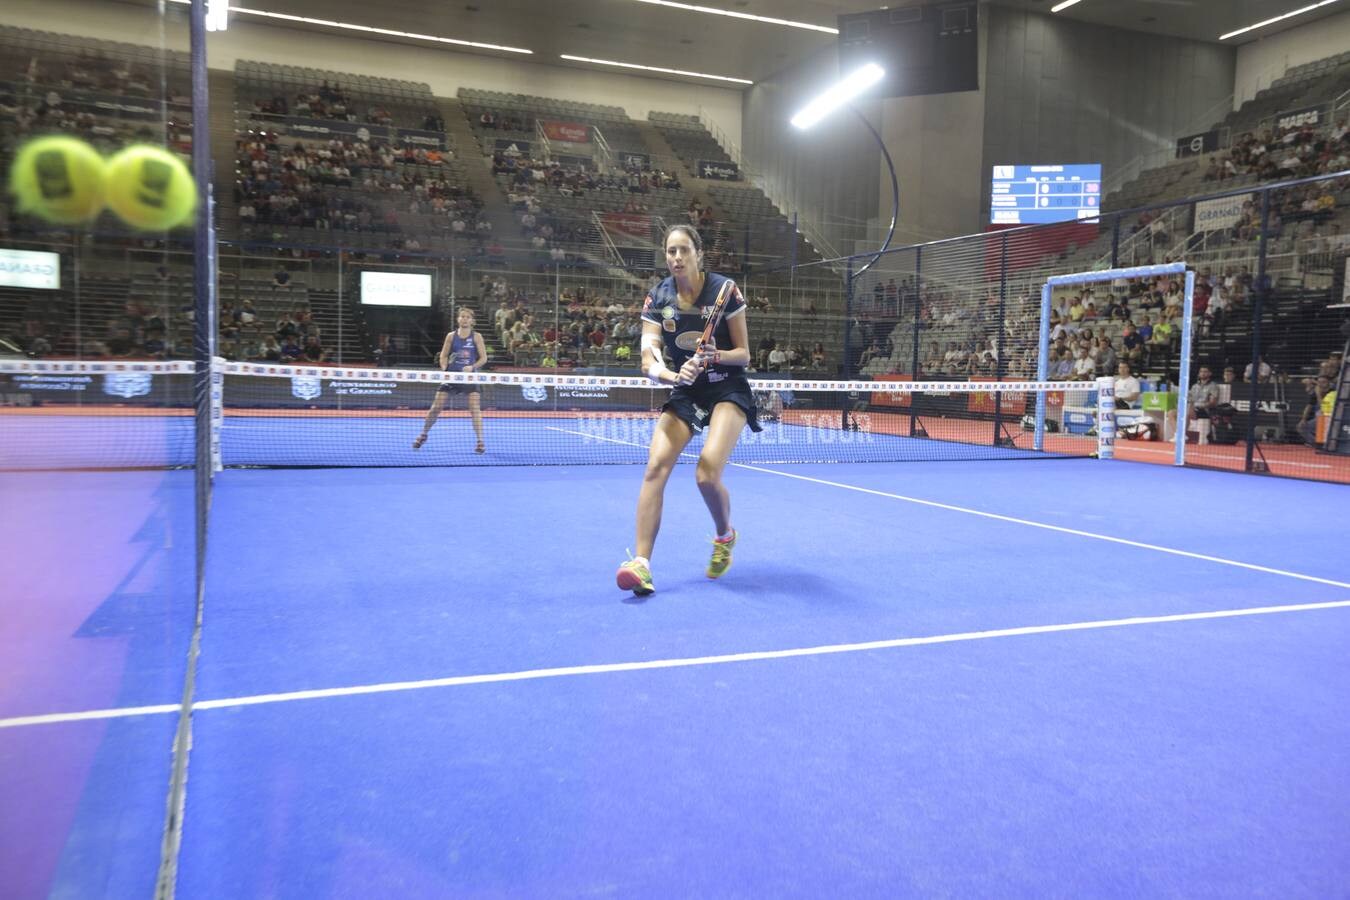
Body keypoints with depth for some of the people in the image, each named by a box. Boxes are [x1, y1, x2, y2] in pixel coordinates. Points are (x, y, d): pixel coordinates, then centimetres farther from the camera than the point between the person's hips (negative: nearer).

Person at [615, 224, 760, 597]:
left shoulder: (724, 289, -12)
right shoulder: (658, 298, -5)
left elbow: (743, 354, -7)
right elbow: (648, 360, -14)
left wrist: (717, 355, -29)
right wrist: (675, 375, -35)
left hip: (728, 390, -3)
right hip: (685, 393, 3)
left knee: (707, 475, -22)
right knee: (655, 466, -18)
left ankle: (725, 536, 11)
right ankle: (641, 562, -15)